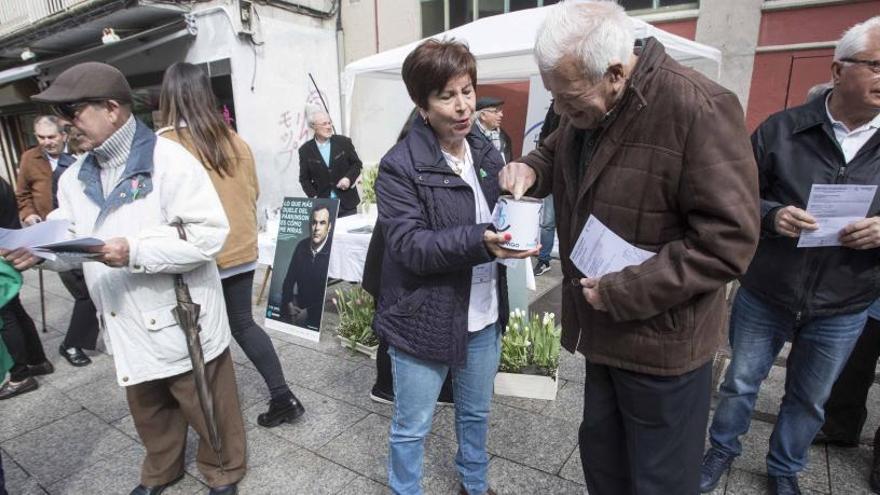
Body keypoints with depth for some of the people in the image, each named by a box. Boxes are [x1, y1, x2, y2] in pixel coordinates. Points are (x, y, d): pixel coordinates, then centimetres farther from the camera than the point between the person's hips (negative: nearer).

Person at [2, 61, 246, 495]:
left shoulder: (168, 159, -15)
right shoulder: (76, 177, 9)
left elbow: (210, 234, -22)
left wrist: (136, 253, -26)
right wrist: (39, 249, -10)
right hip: (127, 325, 7)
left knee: (206, 408, 11)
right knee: (148, 410, 24)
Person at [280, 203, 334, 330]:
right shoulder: (301, 246, 3)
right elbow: (289, 279, 10)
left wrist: (309, 312, -14)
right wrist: (289, 304, -4)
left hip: (320, 313, -5)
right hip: (299, 306, 5)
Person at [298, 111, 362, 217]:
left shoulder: (344, 142, 1)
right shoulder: (306, 150, 1)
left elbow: (357, 164, 8)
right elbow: (304, 179, 6)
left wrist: (349, 178, -10)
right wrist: (313, 196, -9)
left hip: (347, 202, 1)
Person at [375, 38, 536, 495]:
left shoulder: (488, 154, 4)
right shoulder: (399, 166, -15)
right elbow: (410, 247, -22)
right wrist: (480, 241, -34)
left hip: (484, 317, 6)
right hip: (423, 320, -5)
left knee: (476, 414, 26)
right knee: (411, 427, 13)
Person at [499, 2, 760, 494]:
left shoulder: (700, 110, -23)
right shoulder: (585, 108, 2)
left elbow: (727, 240, -24)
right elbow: (556, 153, 21)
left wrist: (623, 293, -23)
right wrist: (530, 169, -3)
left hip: (662, 342, -7)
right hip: (603, 328, 7)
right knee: (600, 452, 25)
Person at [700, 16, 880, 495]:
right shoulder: (781, 129, -9)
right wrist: (770, 215, -24)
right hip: (763, 296, -2)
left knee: (809, 400, 20)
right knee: (740, 383, 16)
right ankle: (722, 448, 41)